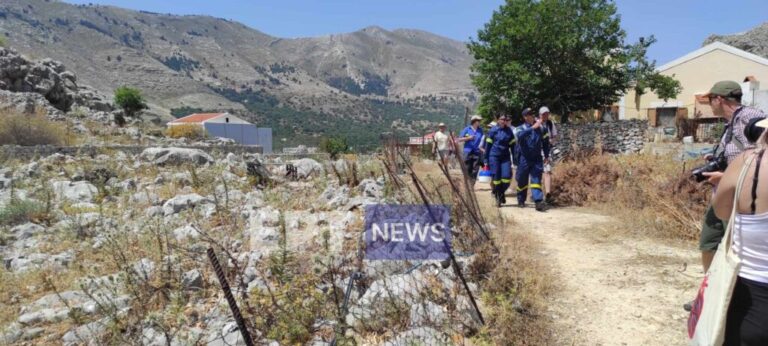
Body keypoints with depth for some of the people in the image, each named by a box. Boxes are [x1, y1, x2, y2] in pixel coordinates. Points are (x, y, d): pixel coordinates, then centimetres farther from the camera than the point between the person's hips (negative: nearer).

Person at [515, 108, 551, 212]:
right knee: (522, 181, 9)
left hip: (537, 159, 1)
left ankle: (539, 202, -16)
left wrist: (546, 156, 15)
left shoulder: (541, 128, 6)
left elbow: (545, 142, 16)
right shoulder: (521, 128, -1)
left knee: (536, 180, -8)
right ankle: (521, 200, 26)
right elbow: (520, 135, -27)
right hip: (524, 159, -1)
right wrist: (533, 127, -35)